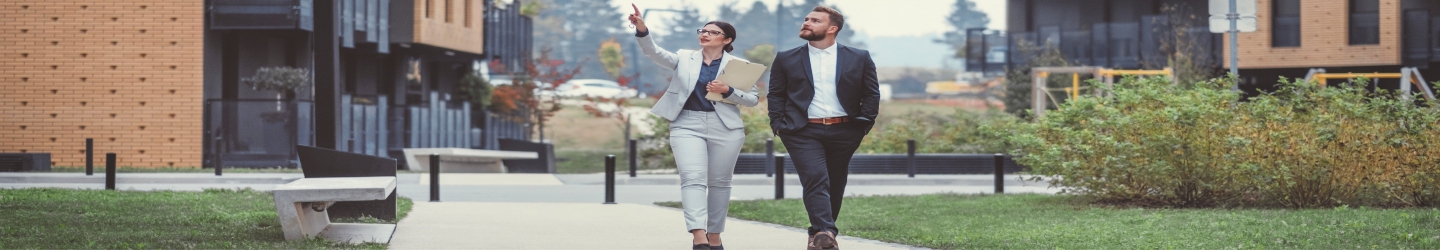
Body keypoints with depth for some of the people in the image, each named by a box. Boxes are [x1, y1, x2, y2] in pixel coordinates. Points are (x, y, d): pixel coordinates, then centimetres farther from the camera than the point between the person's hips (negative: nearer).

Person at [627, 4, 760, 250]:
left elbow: (753, 98, 4)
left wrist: (727, 91, -13)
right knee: (693, 178, -15)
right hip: (687, 126, 0)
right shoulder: (685, 58, 8)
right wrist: (642, 30, -23)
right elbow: (655, 52, -5)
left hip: (725, 128, 0)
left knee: (719, 182, 7)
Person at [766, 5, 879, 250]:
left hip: (844, 132, 2)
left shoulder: (859, 58, 6)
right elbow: (775, 94, 9)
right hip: (804, 132, -2)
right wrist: (779, 125, -2)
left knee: (835, 185, 9)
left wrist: (865, 123, -1)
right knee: (816, 180, -18)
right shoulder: (786, 59, 6)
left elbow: (871, 94, 8)